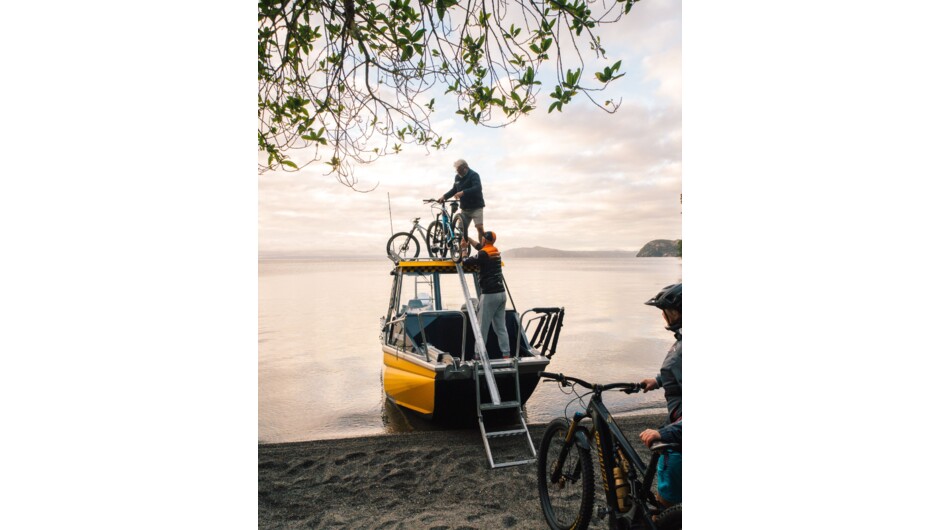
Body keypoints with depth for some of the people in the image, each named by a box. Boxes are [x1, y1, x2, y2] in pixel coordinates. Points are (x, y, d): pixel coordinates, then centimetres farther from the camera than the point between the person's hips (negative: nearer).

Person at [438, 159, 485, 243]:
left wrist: (463, 192, -39)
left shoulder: (474, 175, -13)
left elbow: (478, 188, -29)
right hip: (464, 208, 6)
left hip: (476, 207, -6)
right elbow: (454, 190, 22)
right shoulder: (457, 177, 7)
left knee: (479, 227, -17)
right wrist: (444, 196, 6)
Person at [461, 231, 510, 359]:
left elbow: (465, 261, -10)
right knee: (501, 327, 8)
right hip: (501, 293, 8)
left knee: (482, 328, 0)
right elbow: (480, 247, 29)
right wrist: (467, 238, 34)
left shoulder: (484, 254, -13)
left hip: (489, 294, -8)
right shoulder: (496, 251, 12)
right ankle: (506, 354, 7)